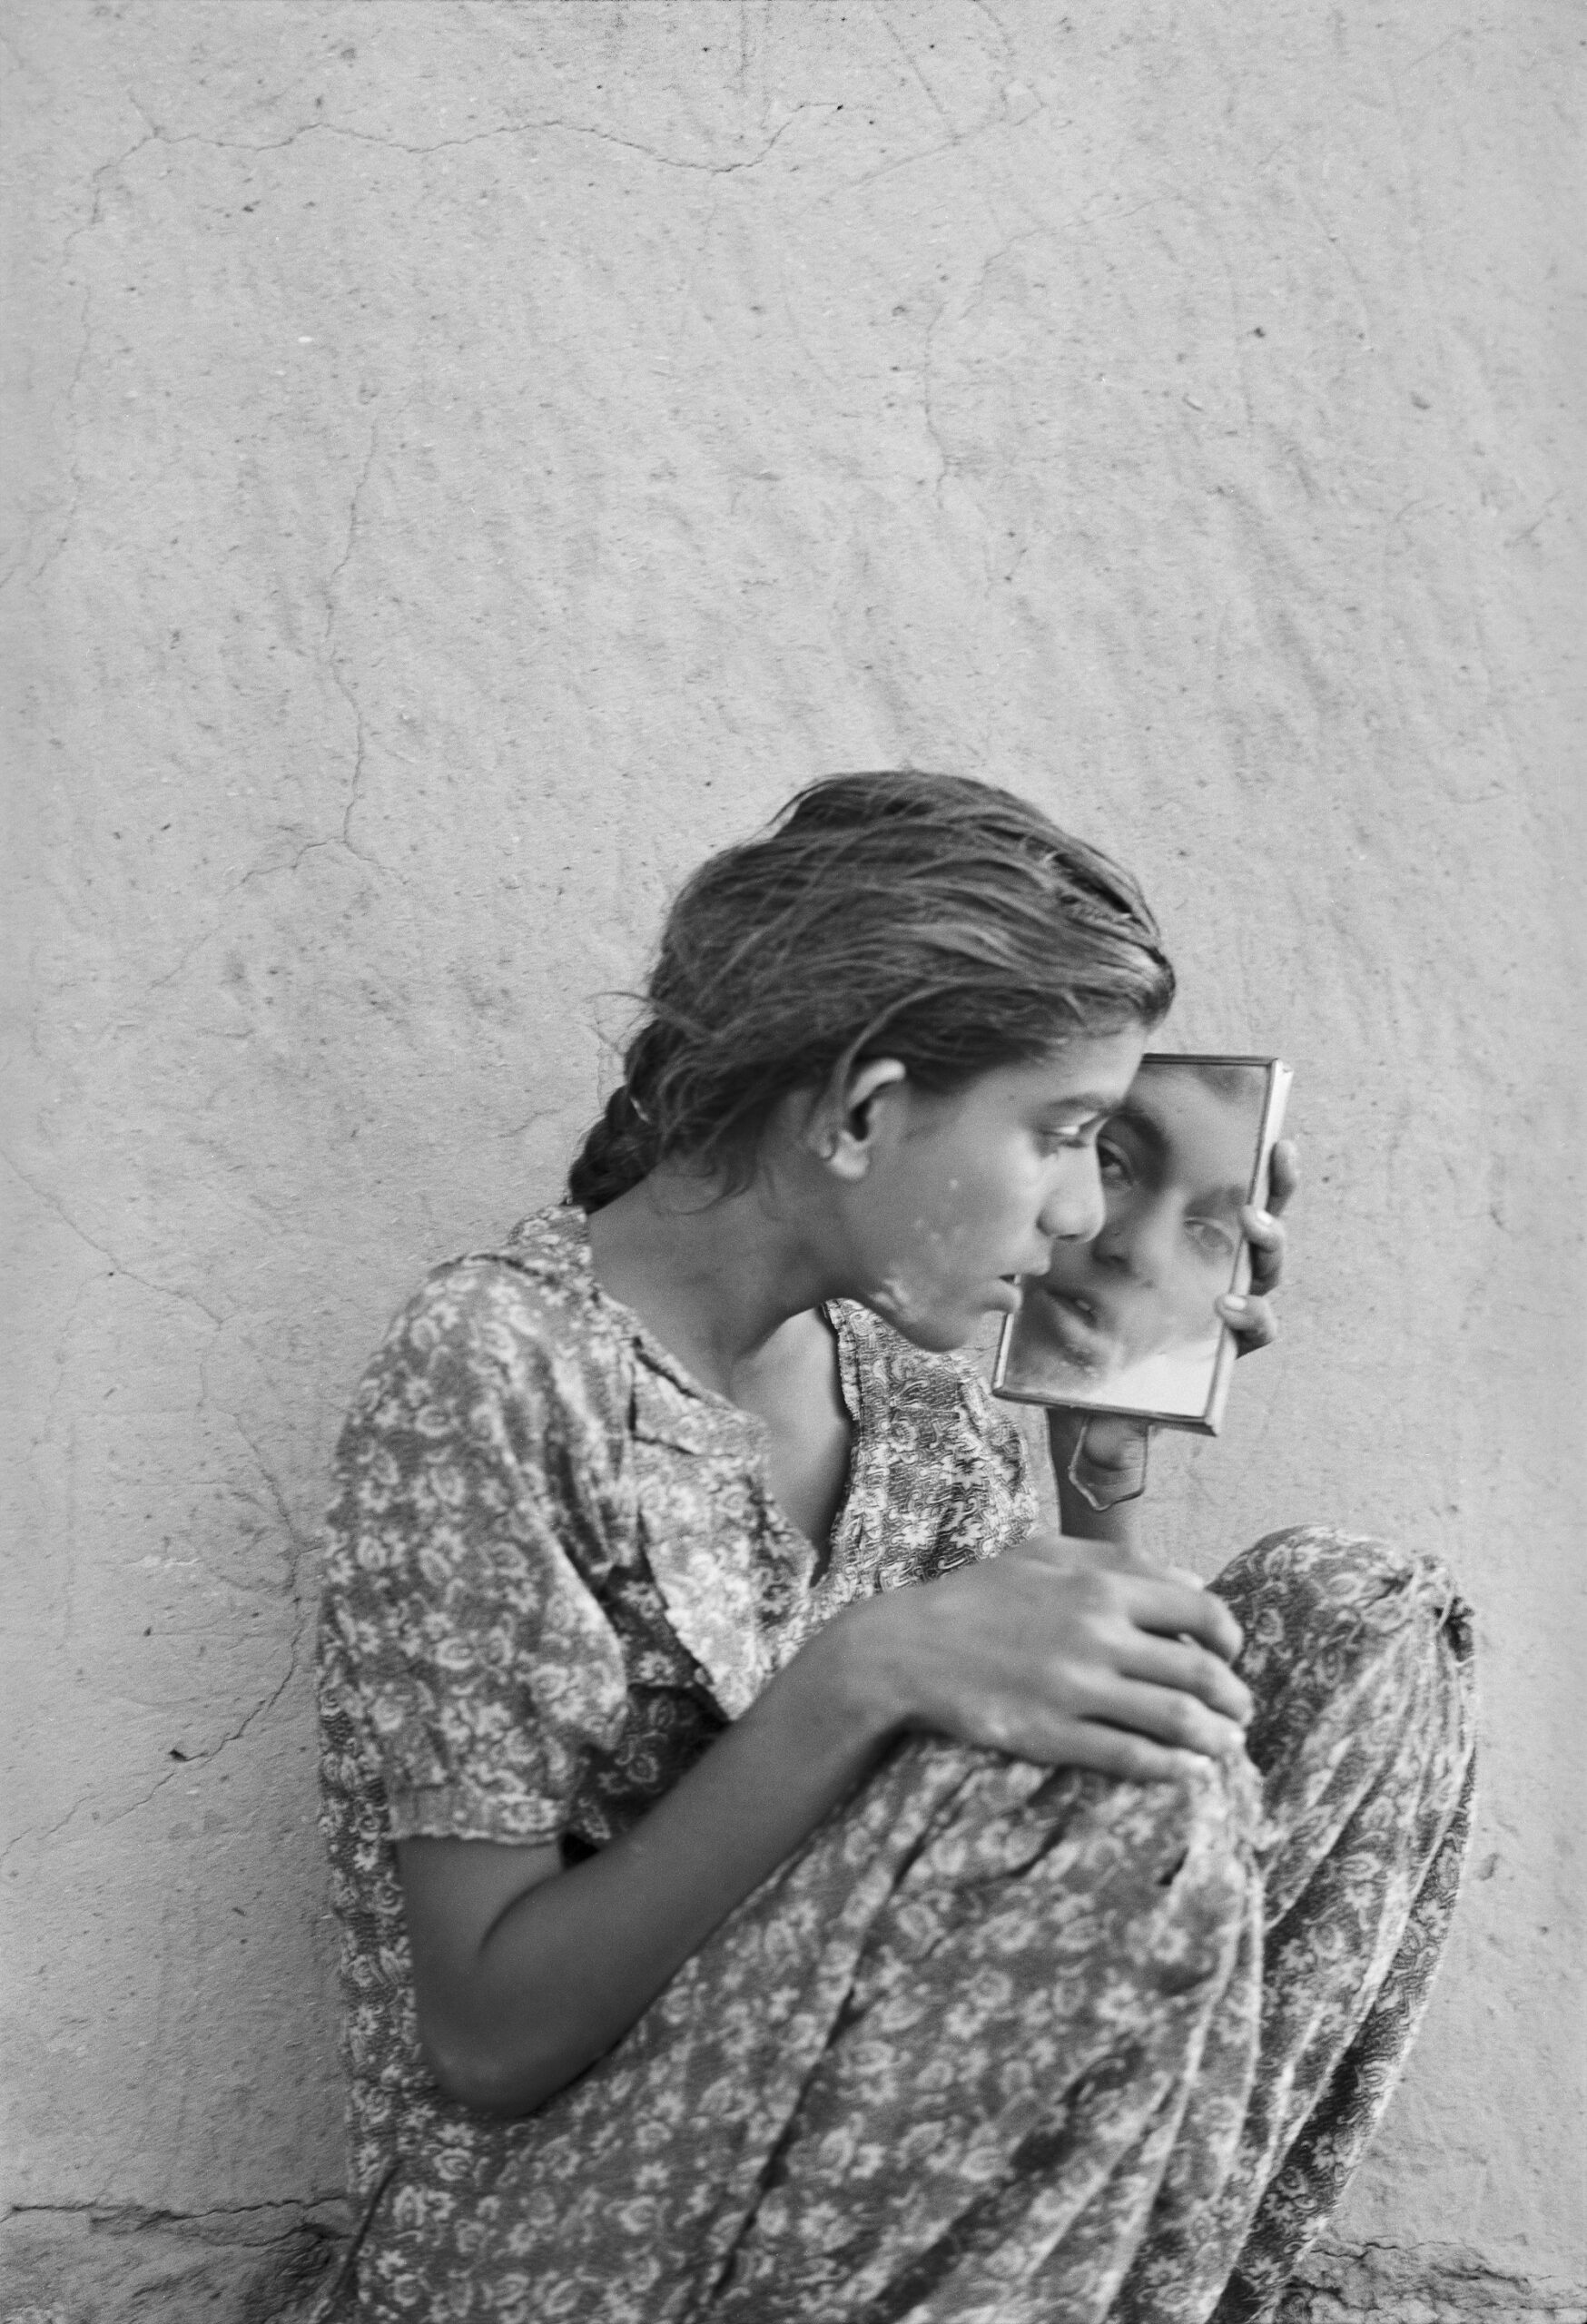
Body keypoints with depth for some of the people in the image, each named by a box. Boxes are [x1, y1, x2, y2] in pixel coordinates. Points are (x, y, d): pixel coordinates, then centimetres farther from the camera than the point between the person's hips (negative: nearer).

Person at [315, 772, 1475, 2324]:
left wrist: (1111, 1441, -1)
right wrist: (859, 1679, -30)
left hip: (873, 2153, 7)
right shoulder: (487, 1379, -18)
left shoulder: (902, 1369, 4)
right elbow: (489, 2036, -20)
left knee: (1356, 1622, -5)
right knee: (1129, 1805, -29)